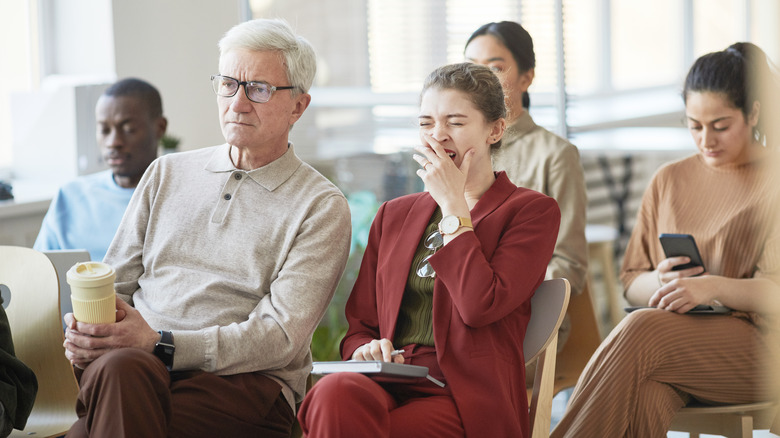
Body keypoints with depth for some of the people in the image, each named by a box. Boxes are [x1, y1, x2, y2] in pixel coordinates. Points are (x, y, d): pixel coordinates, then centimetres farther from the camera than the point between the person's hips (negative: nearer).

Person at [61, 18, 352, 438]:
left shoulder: (321, 206, 5)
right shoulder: (166, 174, 21)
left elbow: (280, 337, -6)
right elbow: (115, 282, 21)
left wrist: (158, 343, -17)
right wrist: (86, 331, -4)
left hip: (245, 381, -3)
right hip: (130, 359, 3)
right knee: (120, 368, -35)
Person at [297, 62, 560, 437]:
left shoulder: (532, 211, 7)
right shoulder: (393, 215, 24)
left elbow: (479, 307, -11)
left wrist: (453, 205, -4)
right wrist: (364, 351, -3)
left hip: (467, 402, -4)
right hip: (389, 387, 4)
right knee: (336, 392, -35)